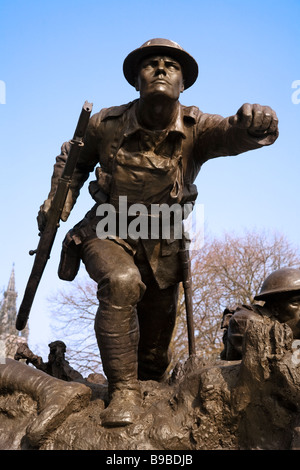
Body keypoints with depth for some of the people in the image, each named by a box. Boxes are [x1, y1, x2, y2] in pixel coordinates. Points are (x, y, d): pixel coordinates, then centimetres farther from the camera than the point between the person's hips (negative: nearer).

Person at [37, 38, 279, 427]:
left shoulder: (196, 129, -16)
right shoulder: (106, 124, -13)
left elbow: (232, 133, -37)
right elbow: (73, 159, 5)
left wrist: (254, 124, -60)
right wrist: (57, 202, -8)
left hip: (163, 247, 1)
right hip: (109, 236, -1)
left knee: (155, 342, 13)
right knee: (121, 282, -35)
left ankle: (149, 390, 47)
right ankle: (124, 391, -17)